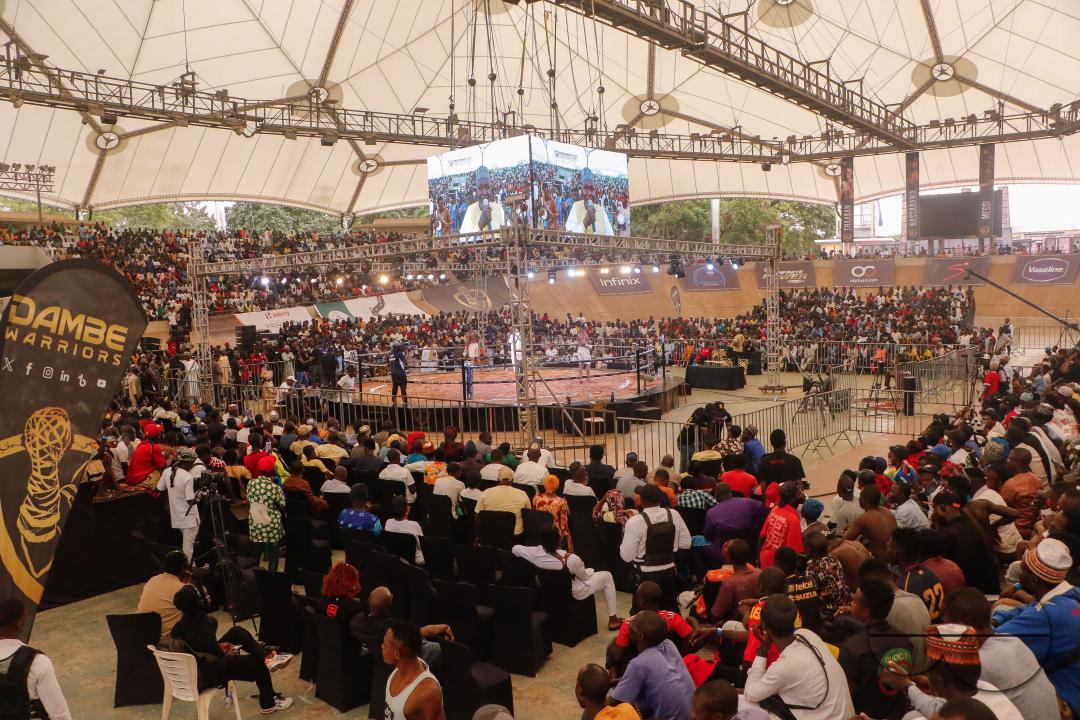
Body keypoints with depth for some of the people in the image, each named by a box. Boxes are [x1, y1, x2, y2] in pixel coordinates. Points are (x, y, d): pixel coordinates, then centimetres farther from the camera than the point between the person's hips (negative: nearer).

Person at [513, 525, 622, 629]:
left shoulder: (535, 553, -27)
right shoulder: (571, 559, -37)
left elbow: (515, 548, -6)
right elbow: (584, 576, -15)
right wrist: (591, 570, 8)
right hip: (573, 592, -5)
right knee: (607, 576, 16)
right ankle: (612, 619, 26)